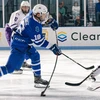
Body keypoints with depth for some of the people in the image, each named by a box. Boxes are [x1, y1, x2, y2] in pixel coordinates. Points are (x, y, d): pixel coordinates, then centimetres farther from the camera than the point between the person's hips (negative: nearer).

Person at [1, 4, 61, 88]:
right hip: (20, 46, -10)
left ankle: (37, 79, 27)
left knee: (35, 56, 20)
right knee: (10, 68, -10)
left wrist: (51, 21, 9)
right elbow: (39, 41, -20)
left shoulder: (32, 14, -3)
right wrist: (53, 47, -16)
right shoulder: (35, 26, -27)